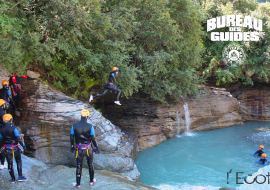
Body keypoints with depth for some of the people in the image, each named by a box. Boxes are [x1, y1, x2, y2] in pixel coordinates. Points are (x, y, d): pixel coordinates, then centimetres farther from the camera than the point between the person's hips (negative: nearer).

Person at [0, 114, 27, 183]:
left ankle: (13, 178, 18)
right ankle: (20, 176, 12)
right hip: (14, 148, -4)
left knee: (10, 163, 12)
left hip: (6, 148, 4)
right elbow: (18, 139, -18)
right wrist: (23, 146, -11)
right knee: (19, 161, 14)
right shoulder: (13, 128, -17)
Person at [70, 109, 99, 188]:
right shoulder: (90, 126, -14)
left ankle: (78, 184, 21)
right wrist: (96, 147, 4)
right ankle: (92, 181, 31)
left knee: (79, 166, 13)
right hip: (88, 149, -1)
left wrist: (72, 146, 14)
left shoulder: (74, 125, -10)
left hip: (79, 149, 1)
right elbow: (93, 138, -10)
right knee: (90, 165, 19)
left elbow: (72, 137, -2)